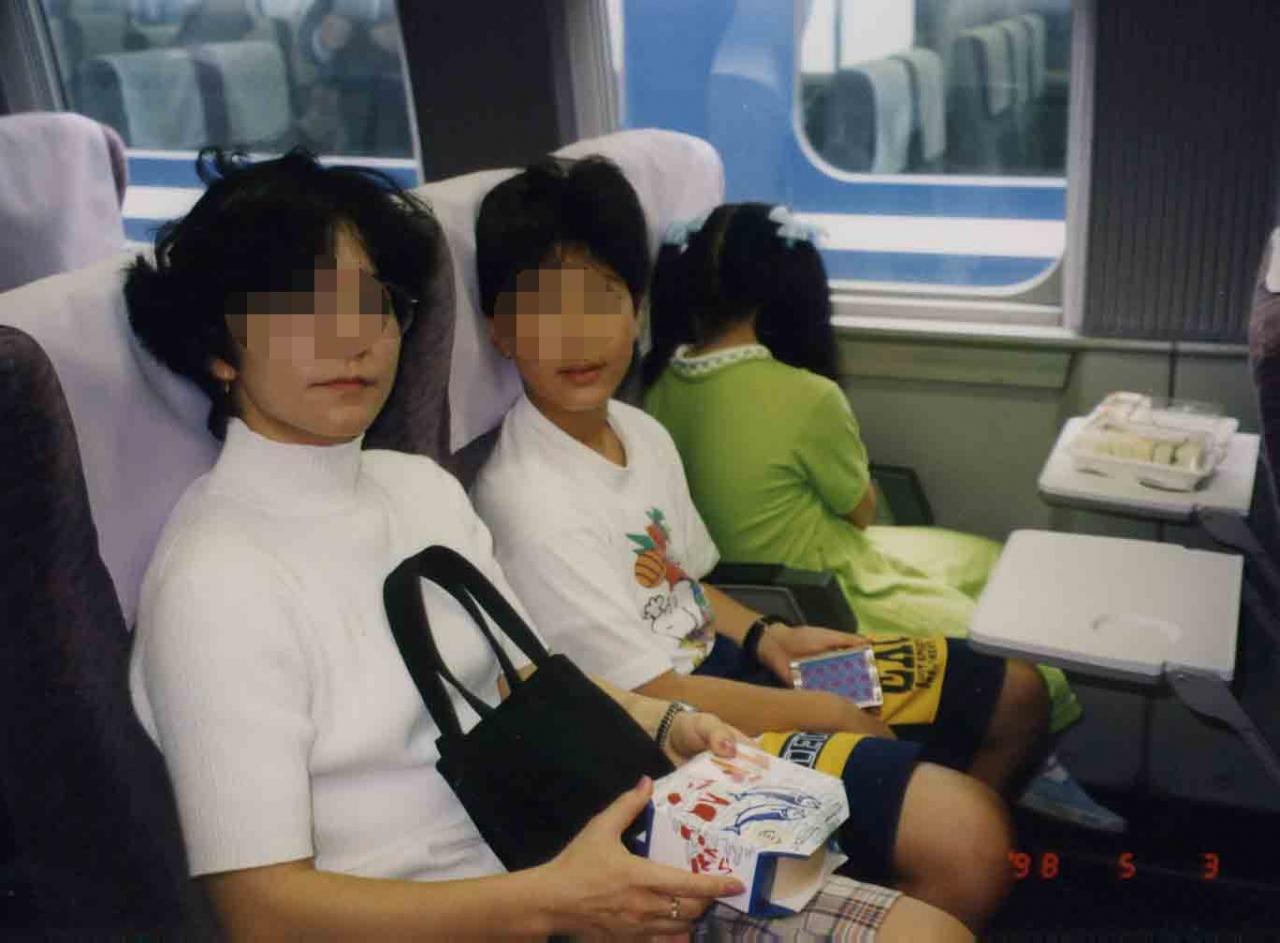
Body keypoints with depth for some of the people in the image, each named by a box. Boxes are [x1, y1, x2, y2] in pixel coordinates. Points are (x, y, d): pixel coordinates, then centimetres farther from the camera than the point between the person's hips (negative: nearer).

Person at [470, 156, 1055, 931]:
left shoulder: (642, 432, 2)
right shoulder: (528, 501, -24)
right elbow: (653, 698, -20)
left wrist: (764, 638, -1)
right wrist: (825, 716, -11)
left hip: (724, 663, 9)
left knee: (1018, 695, 12)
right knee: (967, 836, -25)